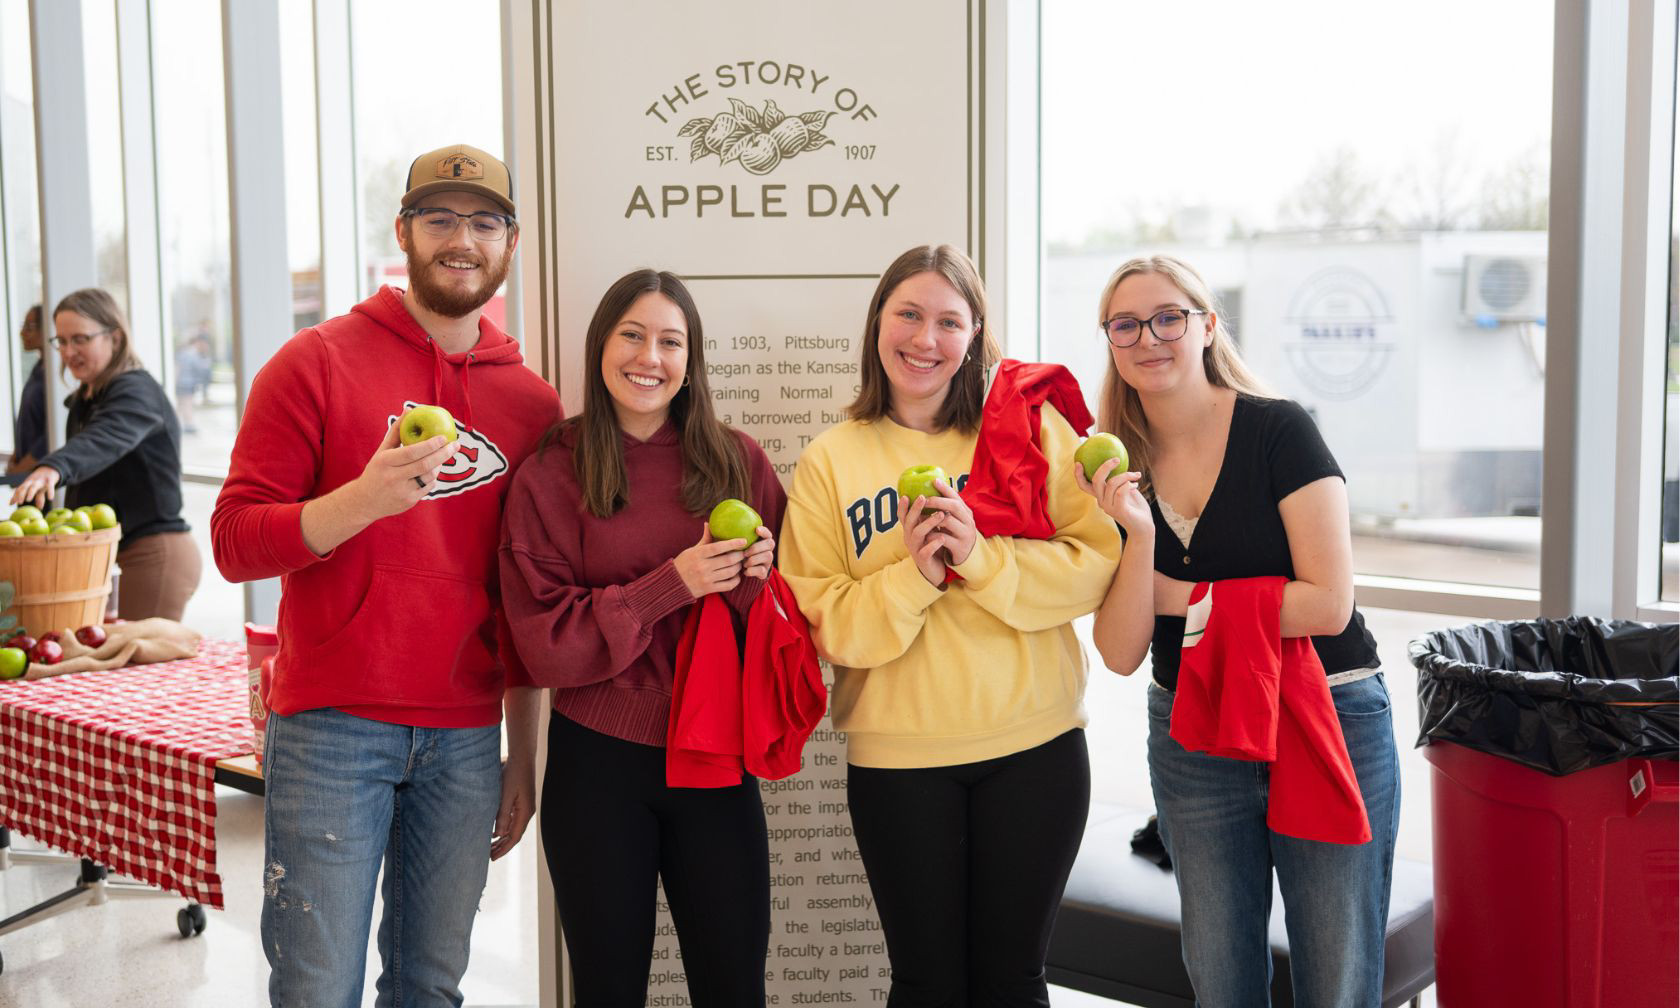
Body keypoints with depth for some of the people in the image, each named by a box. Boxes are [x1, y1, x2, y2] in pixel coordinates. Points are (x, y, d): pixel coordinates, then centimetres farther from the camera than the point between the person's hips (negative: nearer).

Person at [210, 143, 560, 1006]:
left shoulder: (532, 401, 8)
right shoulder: (316, 363, -1)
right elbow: (235, 543, -7)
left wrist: (523, 755, 12)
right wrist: (365, 498, -24)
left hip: (468, 737, 3)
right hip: (332, 728, -3)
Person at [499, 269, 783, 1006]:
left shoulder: (738, 461, 2)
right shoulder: (550, 475, -4)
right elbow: (546, 644, -9)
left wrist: (755, 579, -15)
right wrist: (671, 585, -19)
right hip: (597, 760, -1)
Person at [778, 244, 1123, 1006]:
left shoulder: (1032, 428, 0)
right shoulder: (829, 462, 1)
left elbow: (1098, 565, -6)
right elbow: (823, 625, -3)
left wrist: (982, 557, -19)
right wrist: (911, 576, -19)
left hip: (1035, 747, 0)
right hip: (897, 756, 0)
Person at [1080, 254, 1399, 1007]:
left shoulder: (1279, 431, -11)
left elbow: (1327, 604, -17)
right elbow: (1121, 654, -6)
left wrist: (1176, 596, -11)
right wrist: (1132, 537, -21)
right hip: (1193, 741, 4)